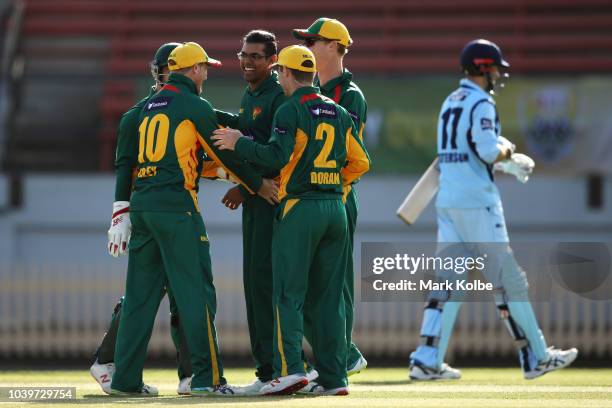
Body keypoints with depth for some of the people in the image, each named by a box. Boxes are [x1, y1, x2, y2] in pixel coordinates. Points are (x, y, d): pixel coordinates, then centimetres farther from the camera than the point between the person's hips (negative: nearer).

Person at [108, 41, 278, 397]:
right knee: (196, 291, -5)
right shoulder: (194, 106, -3)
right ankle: (207, 377, -7)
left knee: (140, 293, 9)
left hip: (142, 204, 7)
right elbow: (223, 152, 1)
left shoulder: (151, 106, 19)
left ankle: (125, 378, 7)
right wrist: (257, 184, 15)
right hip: (176, 205, -7)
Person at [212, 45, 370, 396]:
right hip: (335, 207, 6)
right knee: (329, 296, 8)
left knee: (288, 294, -5)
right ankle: (334, 377, 4)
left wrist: (239, 143, -5)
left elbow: (276, 156, -17)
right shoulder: (339, 113, 14)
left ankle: (290, 368, -17)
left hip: (299, 208, -6)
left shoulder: (291, 110, -6)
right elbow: (361, 162, 15)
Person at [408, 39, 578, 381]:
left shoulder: (450, 103, 18)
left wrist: (510, 161, 26)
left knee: (449, 279, 5)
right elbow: (488, 151, -23)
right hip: (477, 201, -8)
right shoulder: (481, 103, -10)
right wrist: (507, 150, -2)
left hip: (447, 200, 8)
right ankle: (536, 357, 3)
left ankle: (427, 360, -5)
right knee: (508, 278, -2)